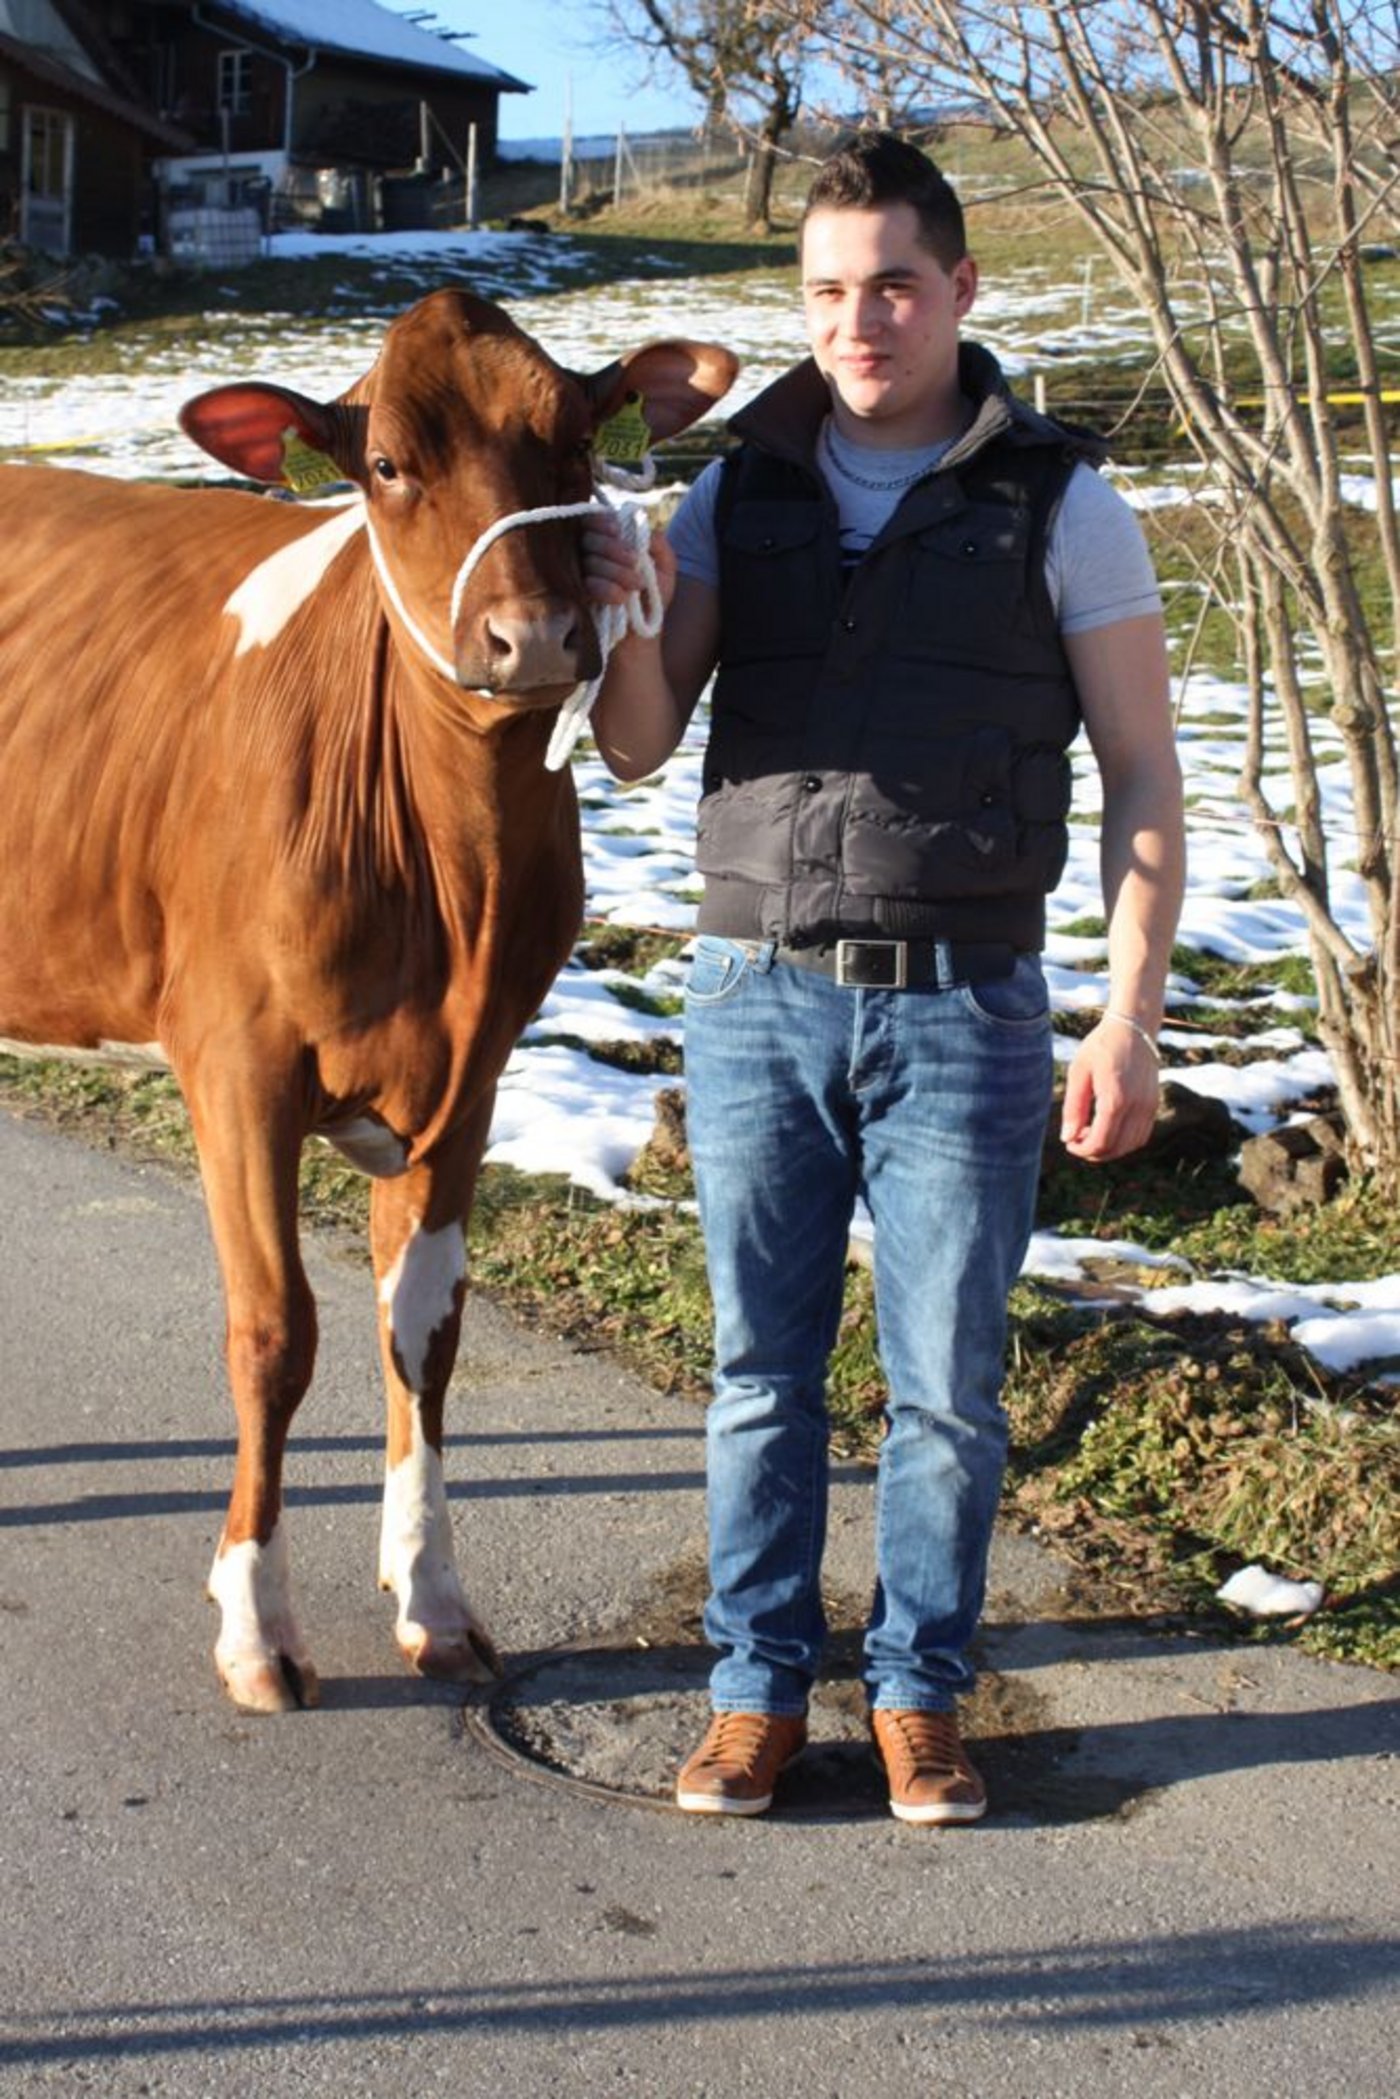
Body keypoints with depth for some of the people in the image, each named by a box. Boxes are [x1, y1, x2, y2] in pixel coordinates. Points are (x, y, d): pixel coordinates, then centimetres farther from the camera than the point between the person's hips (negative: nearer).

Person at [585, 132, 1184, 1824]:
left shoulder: (1060, 507, -1)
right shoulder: (737, 493, 6)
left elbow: (1142, 780, 0)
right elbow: (639, 746, 3)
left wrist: (1131, 1015, -8)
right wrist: (622, 624, -18)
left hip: (963, 1005, -2)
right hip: (754, 998, 2)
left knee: (947, 1385, 6)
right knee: (760, 1372, 10)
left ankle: (917, 1697, 22)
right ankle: (758, 1691, 23)